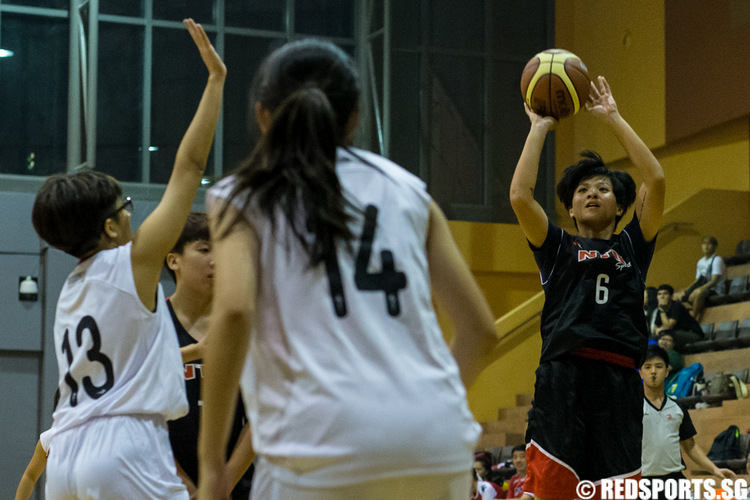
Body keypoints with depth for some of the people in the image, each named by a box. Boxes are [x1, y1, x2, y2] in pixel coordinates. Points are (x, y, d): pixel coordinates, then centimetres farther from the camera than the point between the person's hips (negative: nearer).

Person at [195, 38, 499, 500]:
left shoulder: (242, 198, 10)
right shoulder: (408, 190, 19)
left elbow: (234, 311, -9)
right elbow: (481, 330, 16)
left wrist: (211, 458, -5)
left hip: (327, 441, -3)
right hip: (438, 439, 4)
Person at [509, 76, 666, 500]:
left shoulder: (632, 247, 20)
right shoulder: (558, 247, 17)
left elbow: (656, 180, 9)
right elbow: (520, 196, 2)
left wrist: (613, 119, 14)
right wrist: (539, 127, 11)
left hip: (619, 382, 2)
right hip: (563, 377, -2)